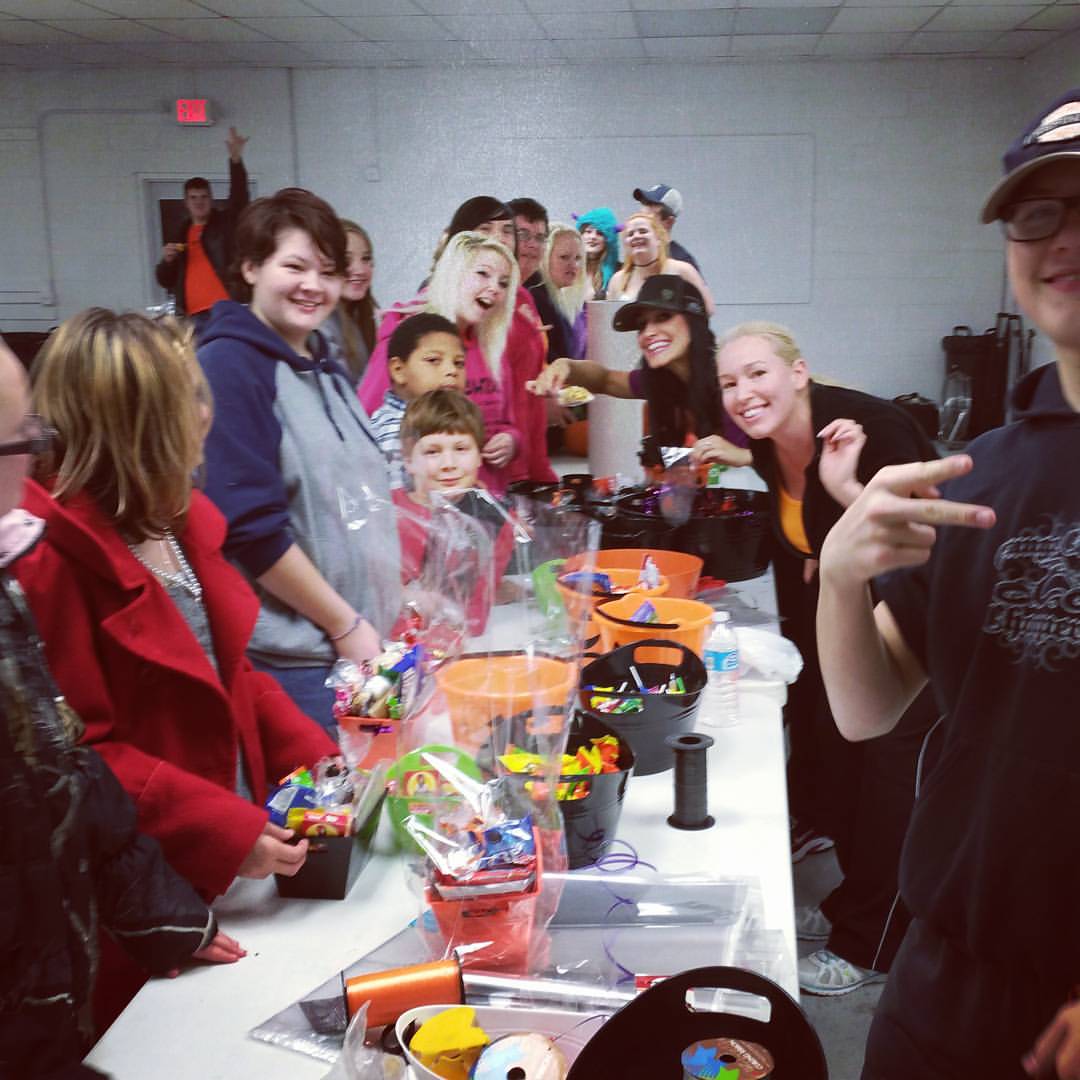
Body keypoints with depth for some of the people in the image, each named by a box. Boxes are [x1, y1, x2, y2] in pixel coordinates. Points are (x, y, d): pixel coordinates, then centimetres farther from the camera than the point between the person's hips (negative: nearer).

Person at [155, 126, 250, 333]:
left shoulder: (225, 223, 9)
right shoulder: (179, 234, 19)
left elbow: (240, 197, -10)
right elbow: (165, 281, 22)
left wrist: (236, 159, -23)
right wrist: (166, 261, 0)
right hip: (194, 317, 4)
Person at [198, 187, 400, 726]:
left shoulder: (324, 368, 13)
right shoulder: (230, 366, -13)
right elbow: (249, 526, -19)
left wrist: (387, 615, 13)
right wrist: (345, 625, -15)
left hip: (366, 641, 8)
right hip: (292, 661, -8)